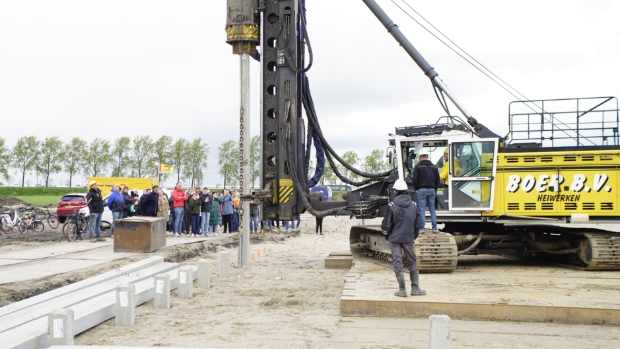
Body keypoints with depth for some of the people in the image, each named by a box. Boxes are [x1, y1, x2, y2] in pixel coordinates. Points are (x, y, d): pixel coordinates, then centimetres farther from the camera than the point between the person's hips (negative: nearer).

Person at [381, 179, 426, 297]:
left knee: (397, 263, 2)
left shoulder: (392, 206, -9)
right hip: (408, 239, 3)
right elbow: (418, 224, 8)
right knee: (412, 262, 13)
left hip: (395, 239, -3)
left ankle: (402, 289, 1)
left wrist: (387, 236, 12)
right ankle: (415, 288, 16)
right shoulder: (414, 205, 2)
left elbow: (386, 225, -6)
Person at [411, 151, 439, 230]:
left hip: (421, 189, -4)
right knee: (432, 209, 9)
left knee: (422, 209, -2)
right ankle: (434, 227, 7)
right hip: (431, 190, 4)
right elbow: (437, 179, 13)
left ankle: (422, 227, -5)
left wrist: (416, 188, 5)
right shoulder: (434, 167, 11)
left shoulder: (418, 166, -4)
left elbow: (414, 179, -9)